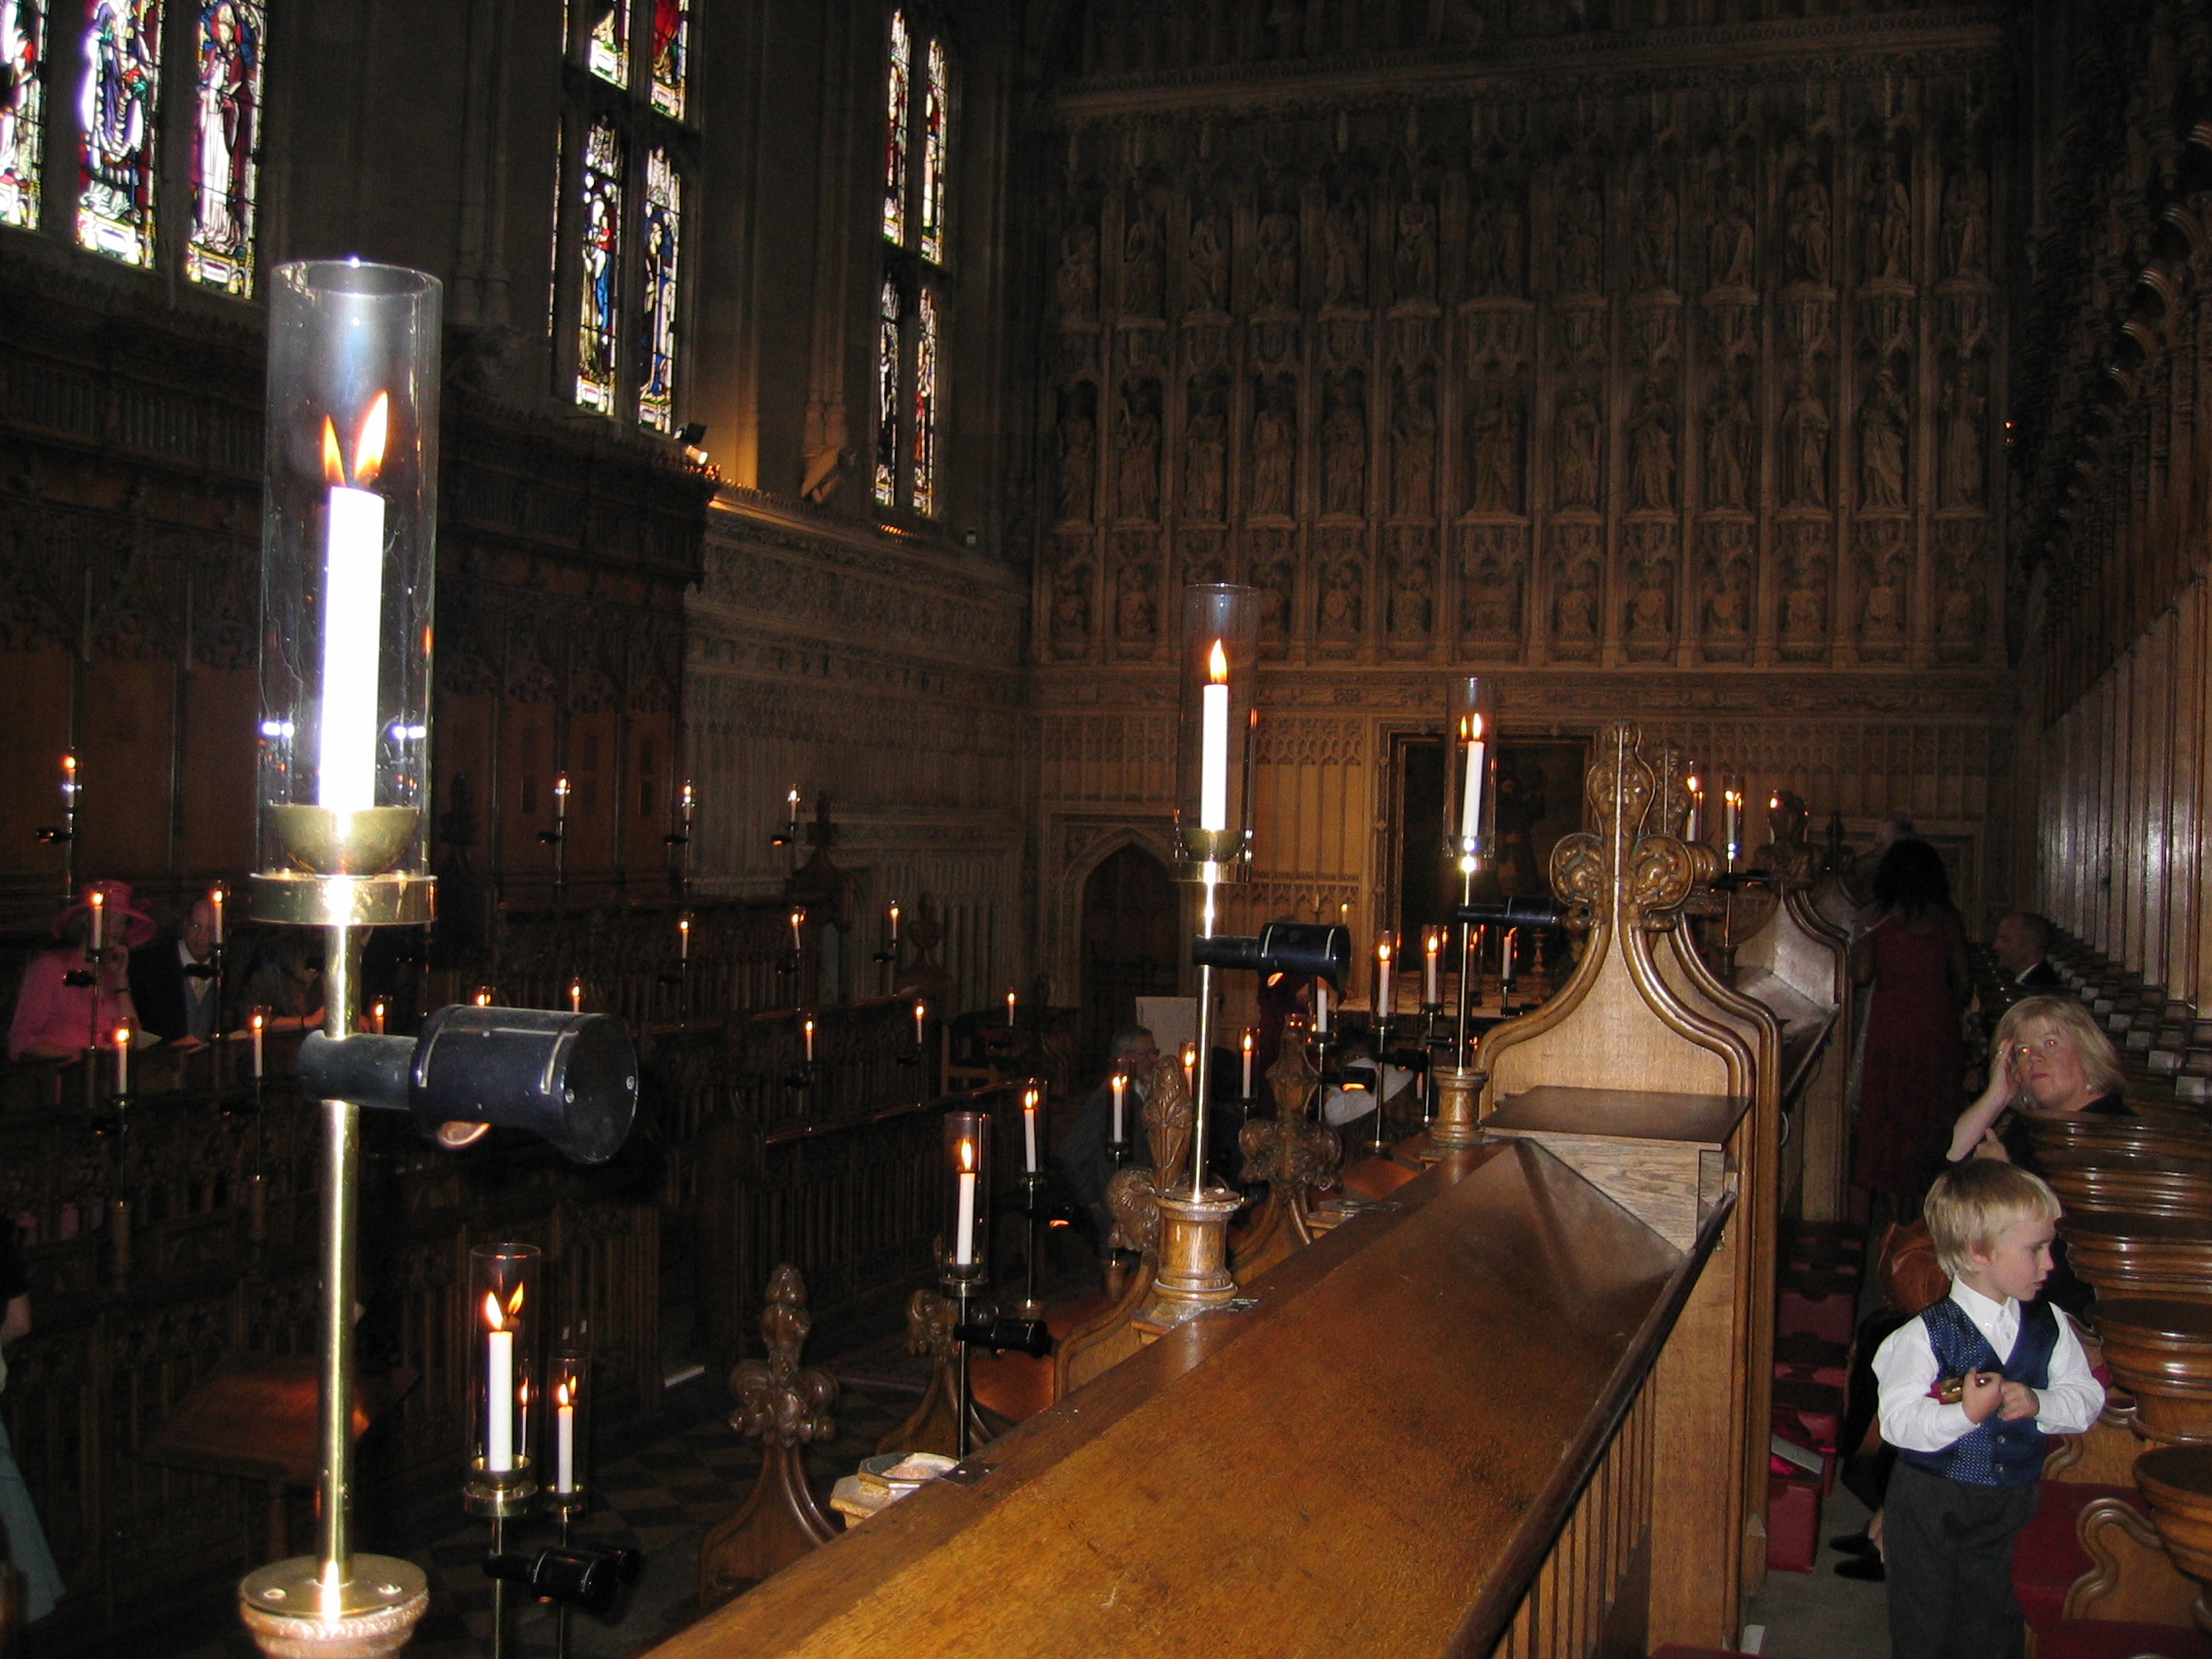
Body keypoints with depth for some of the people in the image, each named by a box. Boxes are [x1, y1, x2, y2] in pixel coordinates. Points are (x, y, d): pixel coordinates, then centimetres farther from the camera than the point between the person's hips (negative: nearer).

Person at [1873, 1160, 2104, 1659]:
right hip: (1931, 1505, -4)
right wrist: (1964, 1413, -37)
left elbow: (2087, 1397, 0)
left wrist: (2038, 1403, -19)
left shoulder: (2050, 1327, -2)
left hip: (2011, 1506, 4)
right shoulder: (1925, 1337, -18)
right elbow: (1898, 1421, -23)